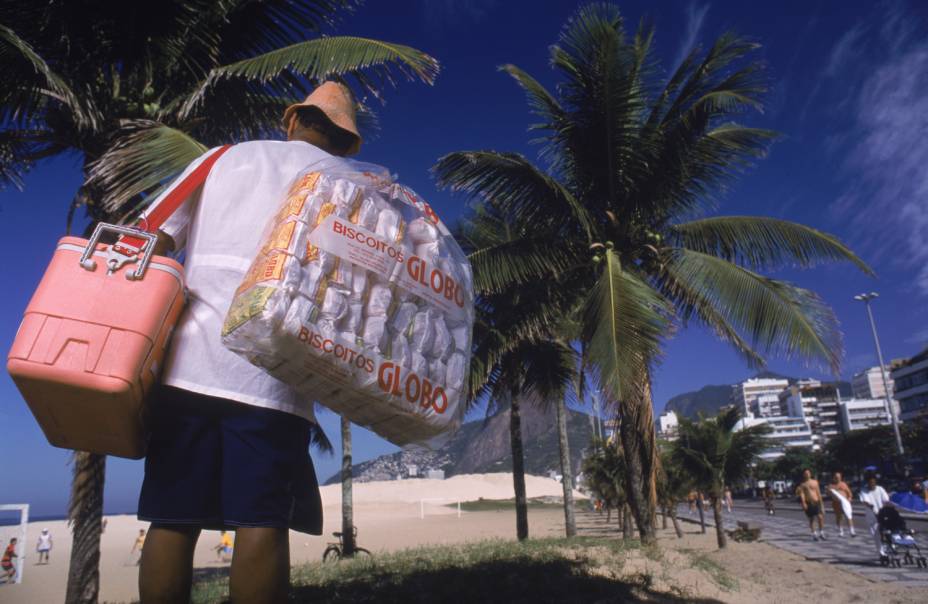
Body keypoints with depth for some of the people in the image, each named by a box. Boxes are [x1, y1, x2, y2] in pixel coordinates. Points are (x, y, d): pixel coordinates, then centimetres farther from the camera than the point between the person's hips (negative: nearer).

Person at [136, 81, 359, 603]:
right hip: (274, 372, -2)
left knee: (173, 519, 7)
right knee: (262, 522, -2)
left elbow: (152, 242, 10)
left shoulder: (227, 157, 18)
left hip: (189, 361, 3)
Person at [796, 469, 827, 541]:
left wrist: (821, 503, 10)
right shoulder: (802, 484, 4)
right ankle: (814, 534, 13)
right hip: (808, 504, -1)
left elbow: (818, 493, 13)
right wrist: (803, 503, -20)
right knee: (811, 519, 4)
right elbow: (802, 494, -6)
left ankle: (821, 533, 3)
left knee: (820, 517, -12)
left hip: (816, 503, 1)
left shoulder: (815, 482, 11)